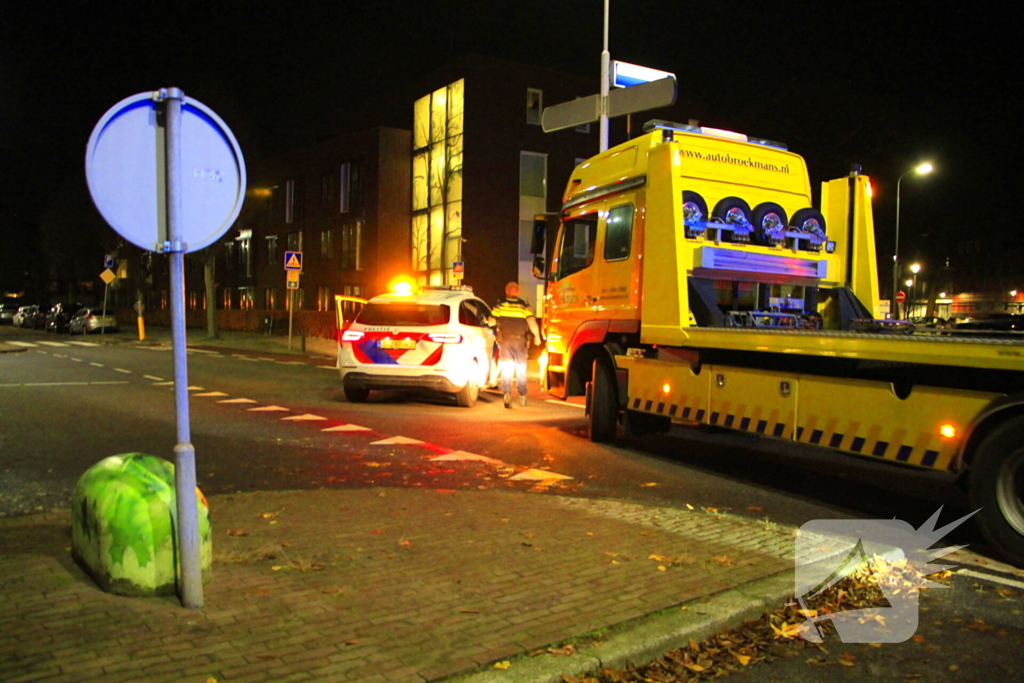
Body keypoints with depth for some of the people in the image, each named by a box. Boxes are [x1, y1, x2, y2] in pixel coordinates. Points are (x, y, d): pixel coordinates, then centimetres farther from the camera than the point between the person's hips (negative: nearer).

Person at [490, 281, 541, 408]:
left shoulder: (500, 305, 1)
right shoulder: (524, 306, -2)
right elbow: (532, 322, -13)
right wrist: (537, 336, -4)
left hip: (504, 340, 0)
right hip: (520, 341, 0)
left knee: (506, 369, 5)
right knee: (521, 369, 13)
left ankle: (507, 393, -10)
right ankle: (522, 397, 19)